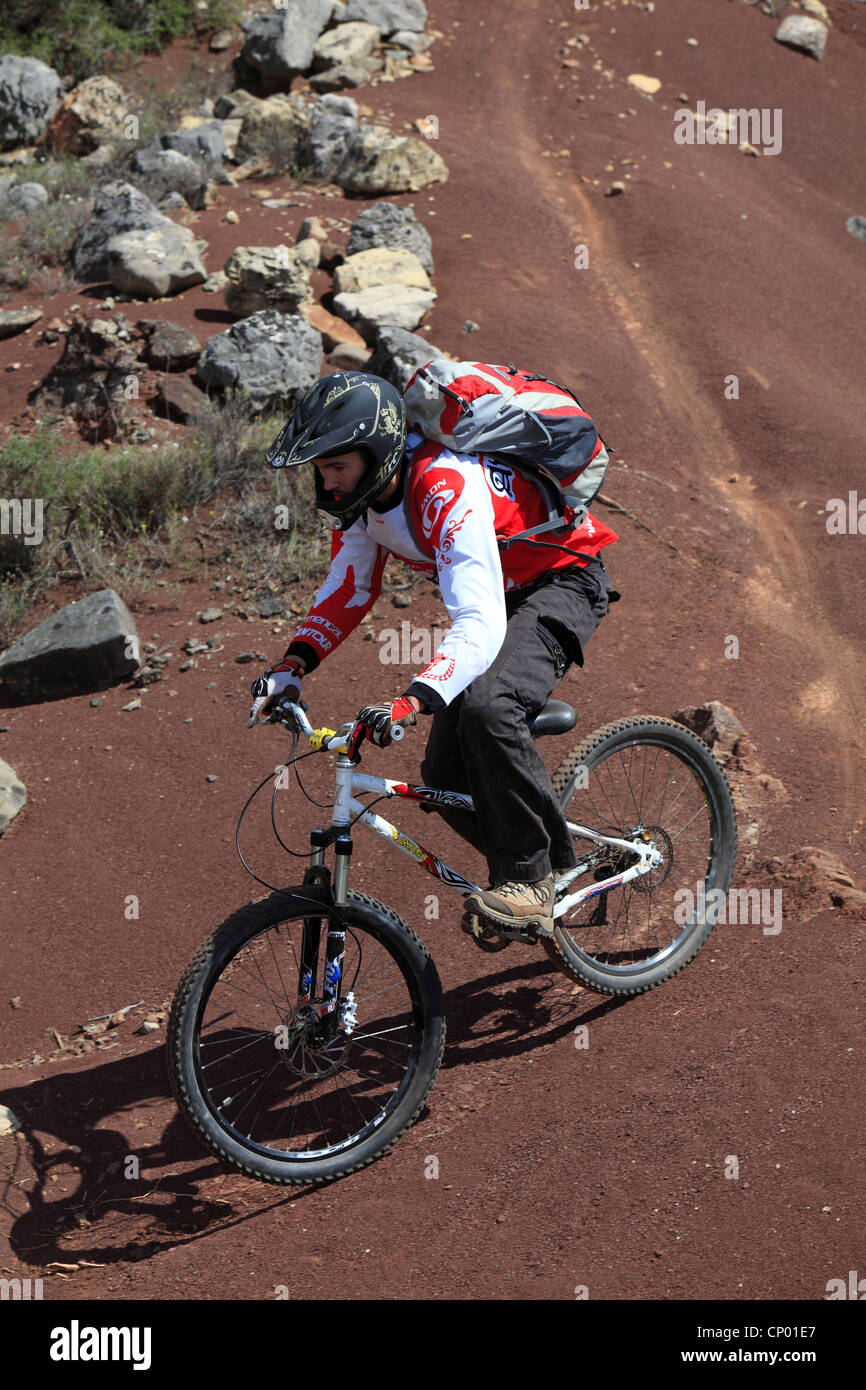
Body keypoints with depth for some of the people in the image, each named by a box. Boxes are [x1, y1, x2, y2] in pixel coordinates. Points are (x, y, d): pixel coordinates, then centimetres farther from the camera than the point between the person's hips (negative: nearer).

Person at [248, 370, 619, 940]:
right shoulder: (360, 490, -11)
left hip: (563, 580, -8)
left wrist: (411, 700, -57)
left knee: (486, 708, -35)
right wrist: (293, 664, -12)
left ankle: (530, 877, -18)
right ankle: (553, 870, 23)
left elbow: (481, 629, -44)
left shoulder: (448, 488, -36)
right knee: (446, 777, 1)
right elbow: (349, 586, 3)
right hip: (496, 591, 8)